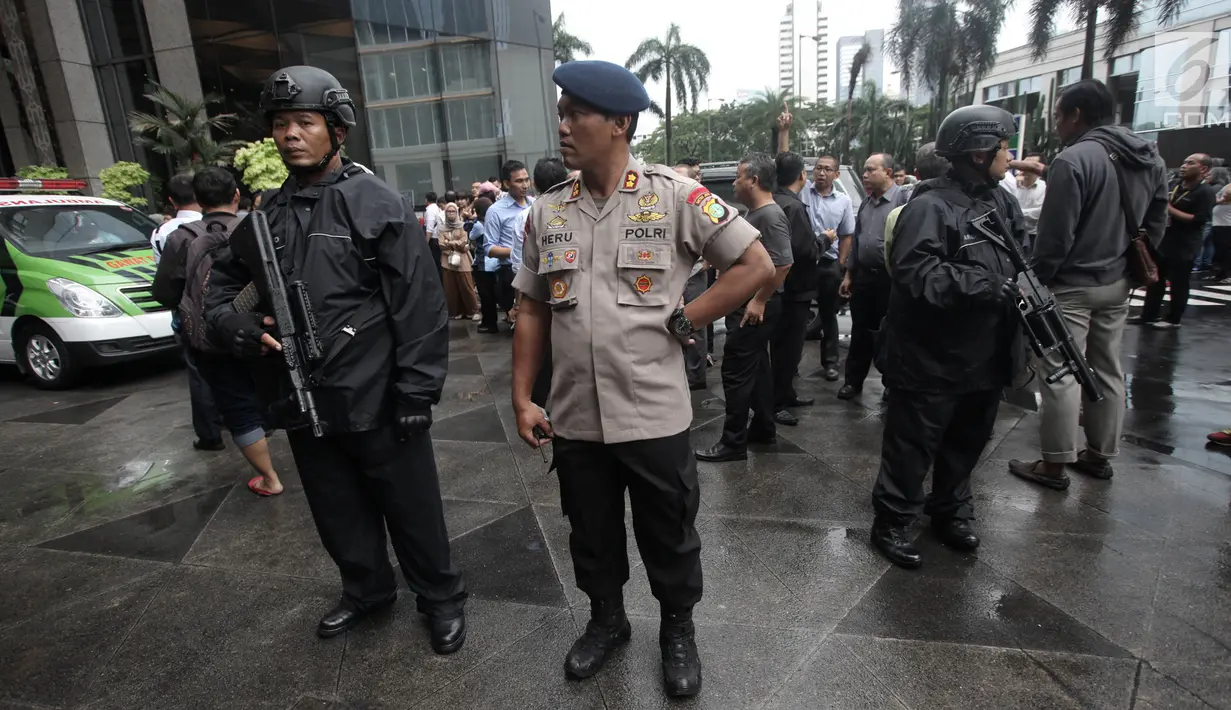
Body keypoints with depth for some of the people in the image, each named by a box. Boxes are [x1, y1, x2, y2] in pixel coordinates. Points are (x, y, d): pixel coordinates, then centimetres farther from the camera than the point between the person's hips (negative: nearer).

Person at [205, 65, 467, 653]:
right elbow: (221, 290, 17)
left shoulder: (377, 204, -9)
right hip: (302, 405, 6)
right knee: (339, 515, 22)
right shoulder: (267, 215, 8)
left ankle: (440, 598, 32)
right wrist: (246, 330, -6)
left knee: (412, 512, 8)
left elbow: (420, 306, -13)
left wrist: (415, 395, -15)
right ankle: (366, 590, 46)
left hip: (375, 404, -6)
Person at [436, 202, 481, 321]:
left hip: (462, 261, -2)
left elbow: (464, 243, -7)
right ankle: (457, 311, 12)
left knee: (467, 287, -2)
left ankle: (473, 311, 5)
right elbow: (441, 245, -2)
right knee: (451, 288, 3)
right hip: (447, 261, 2)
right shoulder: (441, 228, 8)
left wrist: (449, 243, -5)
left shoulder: (462, 226, 3)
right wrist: (457, 244, -8)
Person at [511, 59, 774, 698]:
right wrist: (522, 399, 5)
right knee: (591, 533, 21)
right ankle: (606, 620, 47)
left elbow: (756, 265, -6)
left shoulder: (674, 196, -8)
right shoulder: (546, 213, 4)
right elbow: (533, 311, 8)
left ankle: (678, 632, 41)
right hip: (574, 418, 4)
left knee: (669, 536, 15)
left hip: (653, 414, -3)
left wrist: (683, 320, -10)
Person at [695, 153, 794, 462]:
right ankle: (763, 428, 28)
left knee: (736, 371, -6)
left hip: (755, 306, -10)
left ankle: (733, 442, 3)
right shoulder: (753, 213, 13)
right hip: (745, 302, 10)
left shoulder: (770, 215, -19)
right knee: (756, 367, 16)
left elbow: (783, 263, -26)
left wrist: (759, 300, -24)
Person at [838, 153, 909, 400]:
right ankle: (853, 381, 23)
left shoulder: (904, 198, -11)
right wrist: (849, 274, 17)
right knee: (860, 332, 13)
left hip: (890, 278, -6)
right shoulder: (866, 203, 14)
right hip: (863, 276, 7)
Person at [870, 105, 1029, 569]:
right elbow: (916, 273, -28)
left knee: (968, 442, 21)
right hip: (931, 358, -8)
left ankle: (950, 513, 40)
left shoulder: (1003, 202, 11)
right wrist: (981, 286, -30)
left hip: (986, 354, 9)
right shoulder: (930, 206, -17)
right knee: (912, 445, 3)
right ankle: (891, 523, 20)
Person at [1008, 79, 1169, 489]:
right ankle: (1100, 455, 26)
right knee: (1108, 370, 15)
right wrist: (1129, 266, 21)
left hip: (1072, 285, -8)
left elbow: (1056, 235, -18)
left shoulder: (1075, 159, -18)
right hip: (1117, 284, 9)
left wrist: (1035, 281, -8)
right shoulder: (1151, 159, 10)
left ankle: (1054, 464, 4)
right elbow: (1155, 225, 14)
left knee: (1061, 374, -3)